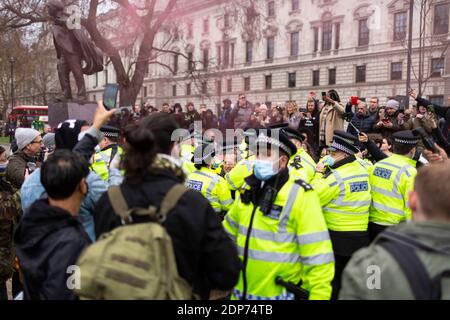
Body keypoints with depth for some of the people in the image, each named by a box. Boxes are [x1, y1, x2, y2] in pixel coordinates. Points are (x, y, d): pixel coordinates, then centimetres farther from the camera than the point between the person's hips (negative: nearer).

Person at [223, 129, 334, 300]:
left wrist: (318, 295, -16)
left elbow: (318, 257, -16)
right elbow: (227, 233, 18)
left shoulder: (300, 195, -14)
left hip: (281, 294, -6)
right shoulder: (249, 192, 6)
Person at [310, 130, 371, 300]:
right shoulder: (362, 170, 3)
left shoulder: (337, 176, -19)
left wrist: (319, 174, -6)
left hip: (338, 235, -7)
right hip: (361, 234, 7)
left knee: (333, 278, 6)